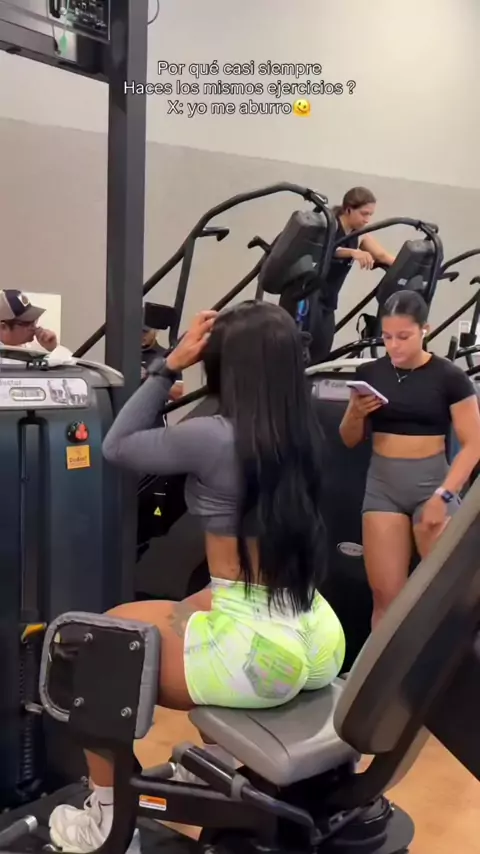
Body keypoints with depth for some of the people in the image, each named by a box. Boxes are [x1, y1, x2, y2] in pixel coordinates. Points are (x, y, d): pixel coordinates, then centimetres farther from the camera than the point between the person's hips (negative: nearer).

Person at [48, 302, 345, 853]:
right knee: (183, 614, 33)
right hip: (316, 642, 8)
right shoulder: (304, 432, 3)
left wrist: (170, 365, -2)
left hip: (261, 652, -7)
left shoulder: (213, 438, -17)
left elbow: (116, 446, -1)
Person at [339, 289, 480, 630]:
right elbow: (350, 440, 12)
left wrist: (443, 495, -15)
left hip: (432, 480, -3)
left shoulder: (449, 376, -6)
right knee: (385, 595, 3)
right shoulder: (369, 373, 4)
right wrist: (356, 414, -9)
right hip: (382, 484, 3)